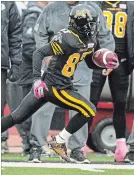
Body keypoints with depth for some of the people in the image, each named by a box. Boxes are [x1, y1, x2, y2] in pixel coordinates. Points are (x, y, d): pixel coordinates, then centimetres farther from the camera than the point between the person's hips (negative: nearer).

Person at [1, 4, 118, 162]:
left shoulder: (88, 41, 8)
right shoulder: (67, 39, -20)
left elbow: (91, 64, 22)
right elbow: (39, 53, -23)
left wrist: (106, 63, 2)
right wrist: (37, 79, -31)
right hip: (54, 87, -9)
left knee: (17, 117, 10)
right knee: (89, 111, -8)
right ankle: (59, 142, 2)